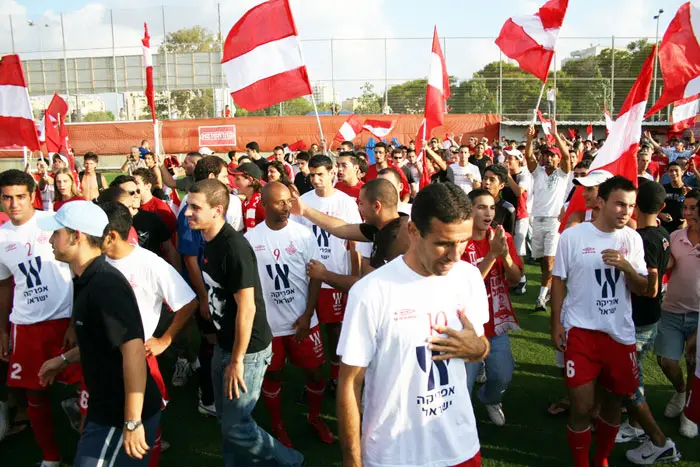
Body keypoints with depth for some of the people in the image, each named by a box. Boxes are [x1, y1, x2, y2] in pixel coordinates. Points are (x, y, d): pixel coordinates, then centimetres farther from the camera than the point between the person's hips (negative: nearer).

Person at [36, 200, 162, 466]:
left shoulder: (106, 286, -25)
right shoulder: (88, 280, 7)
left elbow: (133, 349, -30)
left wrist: (132, 422, -28)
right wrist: (64, 359, 22)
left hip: (121, 417, -10)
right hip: (107, 409, 10)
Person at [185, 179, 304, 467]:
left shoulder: (234, 248, -24)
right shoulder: (210, 242, 4)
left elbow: (247, 308, -24)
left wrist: (237, 360, -19)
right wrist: (223, 347, 17)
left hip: (247, 349, -9)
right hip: (224, 345, 9)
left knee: (236, 425, 2)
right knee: (226, 420, 18)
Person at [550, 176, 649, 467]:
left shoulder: (633, 239, 1)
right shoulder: (573, 236, -8)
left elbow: (642, 289, 1)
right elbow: (559, 282, -1)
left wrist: (626, 266, -18)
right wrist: (556, 324, -4)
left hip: (620, 332, 4)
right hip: (581, 331, -3)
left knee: (614, 400, 16)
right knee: (582, 406, -1)